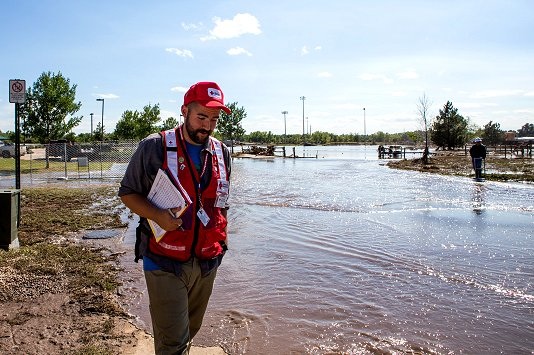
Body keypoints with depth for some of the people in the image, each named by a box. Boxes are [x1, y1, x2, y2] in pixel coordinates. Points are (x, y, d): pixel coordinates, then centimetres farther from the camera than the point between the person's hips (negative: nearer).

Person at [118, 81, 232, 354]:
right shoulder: (154, 147, -9)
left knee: (190, 330, 19)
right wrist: (158, 216, -20)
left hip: (207, 263, 5)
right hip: (165, 263, -5)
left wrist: (223, 239, 13)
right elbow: (127, 193, -3)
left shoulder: (221, 153, 6)